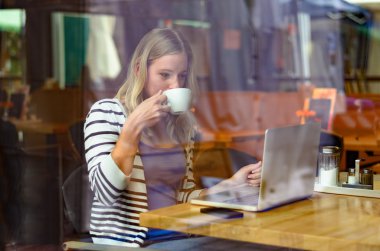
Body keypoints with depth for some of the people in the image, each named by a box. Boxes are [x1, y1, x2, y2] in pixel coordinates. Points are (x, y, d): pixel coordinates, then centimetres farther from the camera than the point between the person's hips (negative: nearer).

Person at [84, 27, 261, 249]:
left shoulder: (182, 124, 8)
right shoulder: (106, 112, -6)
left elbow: (182, 197, 11)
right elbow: (104, 192, -15)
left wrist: (231, 184, -2)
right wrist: (133, 127, -20)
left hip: (175, 237, 5)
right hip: (125, 242, -5)